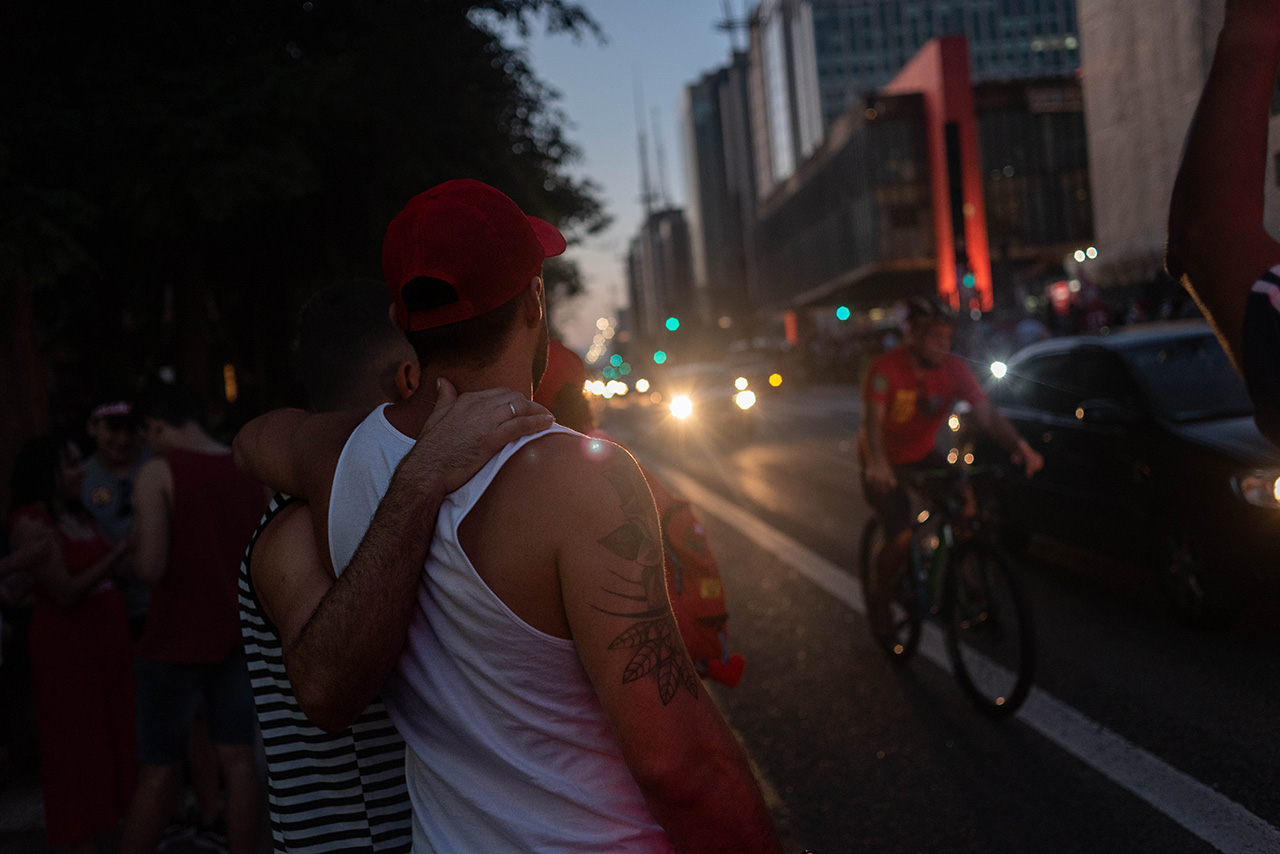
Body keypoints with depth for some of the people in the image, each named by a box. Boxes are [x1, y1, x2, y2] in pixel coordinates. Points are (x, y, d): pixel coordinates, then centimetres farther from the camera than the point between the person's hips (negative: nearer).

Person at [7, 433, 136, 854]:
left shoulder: (79, 515, 11)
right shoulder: (31, 522, -14)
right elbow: (66, 592, -19)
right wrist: (120, 553, -21)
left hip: (107, 634, 8)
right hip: (66, 644, -8)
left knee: (115, 738, 12)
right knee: (78, 746, 1)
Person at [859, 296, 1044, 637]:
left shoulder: (954, 368, -13)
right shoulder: (887, 368, -26)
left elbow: (986, 412, -21)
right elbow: (872, 419, -38)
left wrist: (1020, 446, -38)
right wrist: (876, 464, -57)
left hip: (923, 456, 5)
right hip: (885, 463, -4)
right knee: (901, 538, -19)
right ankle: (878, 596, 11)